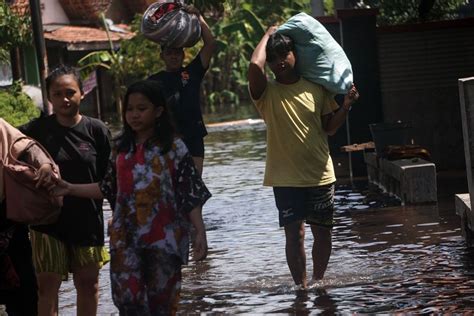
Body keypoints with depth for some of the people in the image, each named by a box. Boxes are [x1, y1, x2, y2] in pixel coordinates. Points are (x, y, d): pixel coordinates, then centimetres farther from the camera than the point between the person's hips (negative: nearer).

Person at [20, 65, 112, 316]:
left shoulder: (96, 130, -3)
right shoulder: (36, 130, -5)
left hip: (88, 221, 1)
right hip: (48, 221, -1)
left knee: (88, 283, 11)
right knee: (48, 286, -2)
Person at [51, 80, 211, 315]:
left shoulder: (174, 149, -6)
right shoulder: (122, 149, 8)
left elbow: (190, 195, -7)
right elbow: (108, 189, 14)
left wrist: (200, 233, -13)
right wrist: (70, 189, 8)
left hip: (164, 238, -3)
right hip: (126, 237, 3)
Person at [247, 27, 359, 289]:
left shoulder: (315, 89, 6)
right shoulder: (267, 93, -5)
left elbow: (329, 127, 13)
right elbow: (254, 66, -26)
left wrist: (346, 106, -5)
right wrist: (267, 36, -10)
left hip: (320, 174, 3)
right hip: (286, 178, -3)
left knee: (322, 231, 11)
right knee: (294, 233, -7)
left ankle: (318, 281, 28)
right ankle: (301, 285, 1)